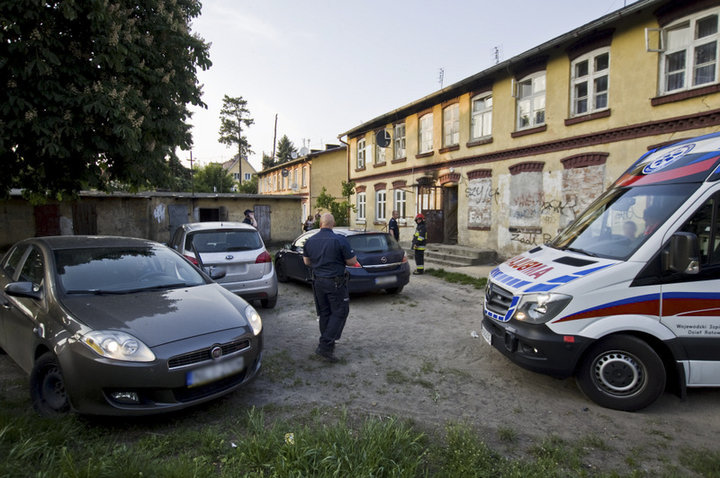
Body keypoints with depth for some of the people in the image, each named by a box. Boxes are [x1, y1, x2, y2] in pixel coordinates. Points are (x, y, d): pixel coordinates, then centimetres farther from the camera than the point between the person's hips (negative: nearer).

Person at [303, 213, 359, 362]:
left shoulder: (310, 241, 1)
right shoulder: (339, 240, -16)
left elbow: (306, 261, 12)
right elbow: (352, 261, -11)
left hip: (318, 281, 6)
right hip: (335, 282, -6)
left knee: (324, 313, 17)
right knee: (339, 312, 3)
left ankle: (327, 344, 28)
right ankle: (325, 346, -4)